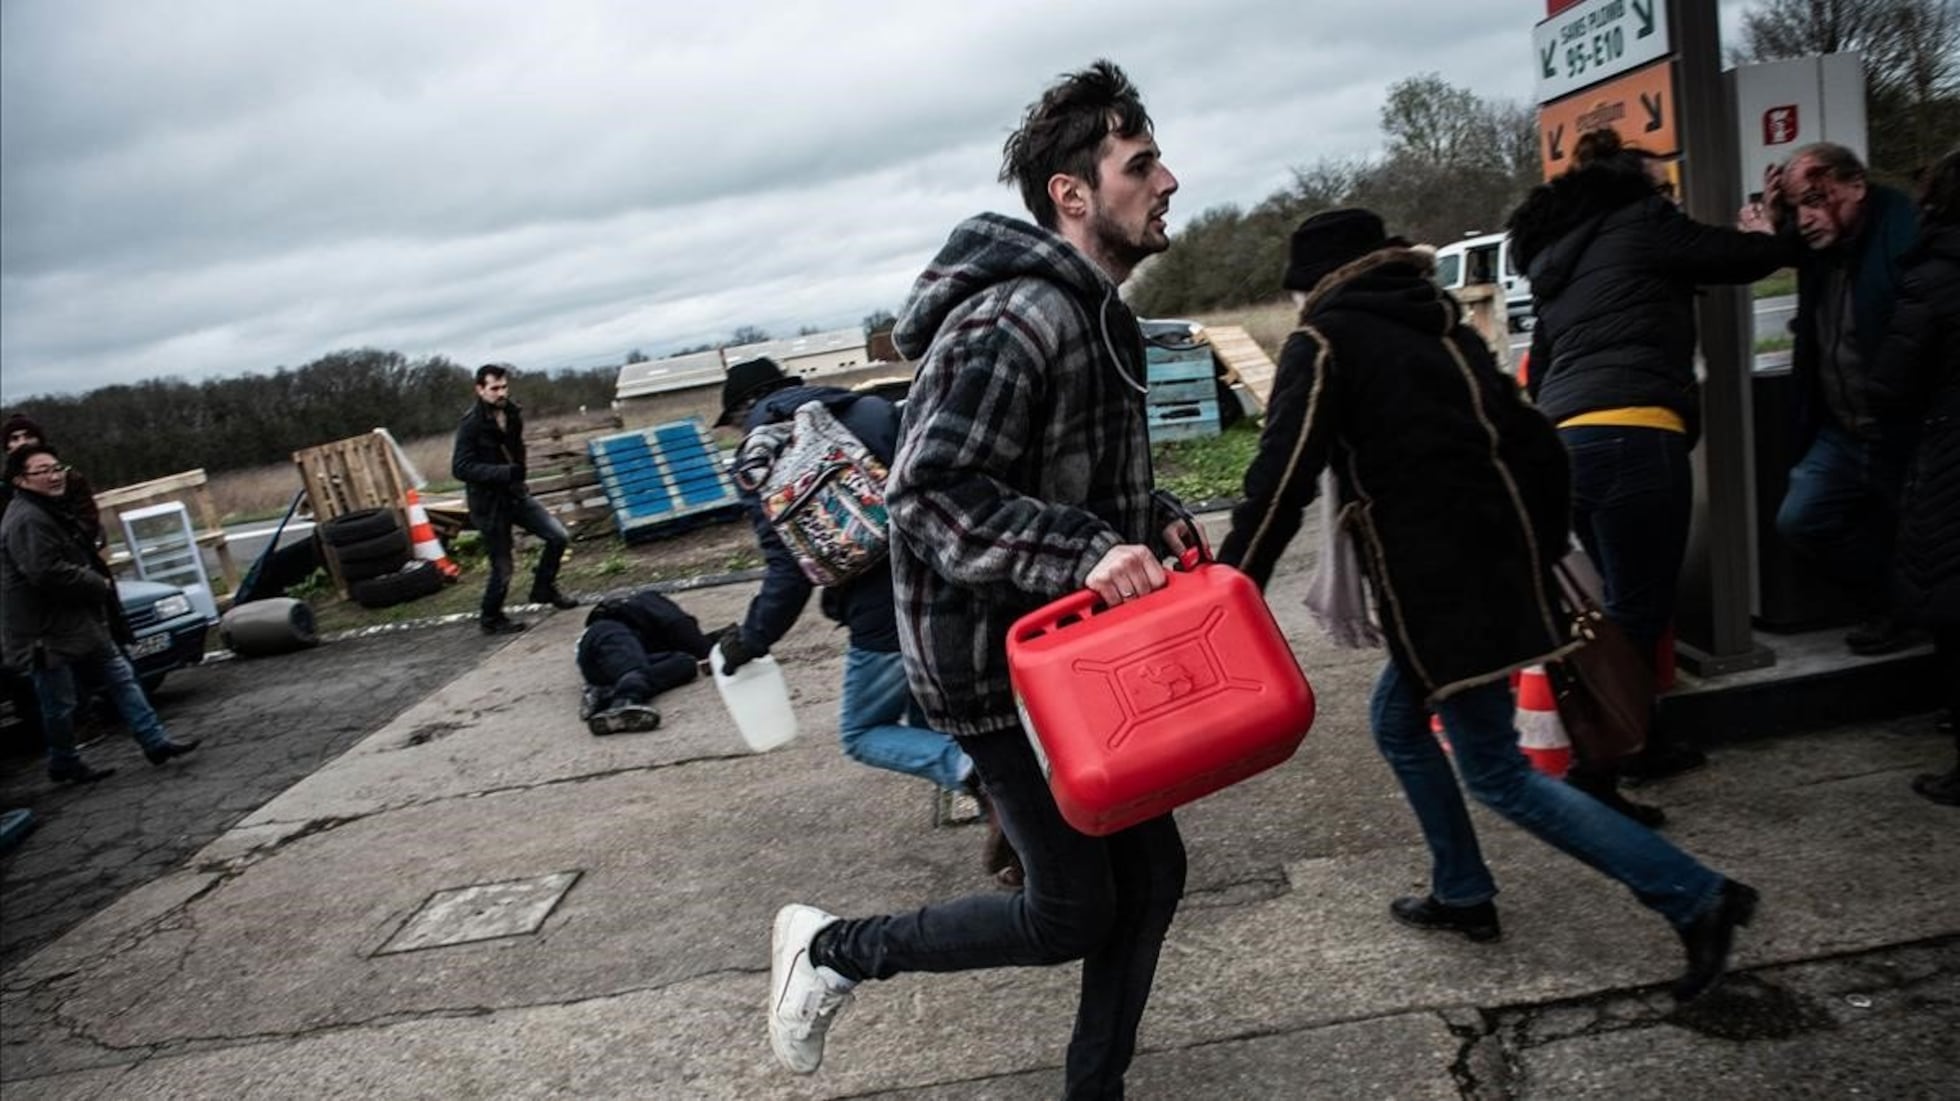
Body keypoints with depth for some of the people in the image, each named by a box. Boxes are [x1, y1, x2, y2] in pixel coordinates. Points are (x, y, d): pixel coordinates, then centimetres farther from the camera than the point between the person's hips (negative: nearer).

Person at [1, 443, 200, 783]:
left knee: (121, 676, 10)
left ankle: (156, 742, 13)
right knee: (60, 704, 4)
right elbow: (47, 573, -29)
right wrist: (99, 584, -17)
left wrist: (99, 582, 6)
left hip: (82, 622, 10)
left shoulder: (53, 512, 13)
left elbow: (82, 560, 24)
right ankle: (64, 765, 21)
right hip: (48, 633, -10)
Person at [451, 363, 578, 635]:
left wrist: (518, 472, 6)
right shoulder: (472, 424, -18)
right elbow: (460, 468, -23)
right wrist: (505, 472, -30)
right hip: (489, 503, -6)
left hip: (515, 493, 6)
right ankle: (490, 619, 23)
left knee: (559, 536, -4)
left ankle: (543, 589, 18)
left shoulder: (513, 414, 2)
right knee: (503, 567, 0)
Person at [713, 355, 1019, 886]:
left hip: (885, 619, -6)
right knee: (929, 721, 25)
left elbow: (789, 570, -7)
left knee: (862, 734, 16)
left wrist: (751, 640, 7)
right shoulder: (876, 410, 14)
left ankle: (978, 775, -11)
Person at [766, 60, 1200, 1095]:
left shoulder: (1096, 316, 12)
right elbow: (927, 497, -28)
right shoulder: (1017, 318, -22)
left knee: (1148, 871, 14)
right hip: (995, 662, -10)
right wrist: (1085, 553, -36)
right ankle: (832, 948, 21)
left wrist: (1149, 520, 5)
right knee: (1070, 911, 3)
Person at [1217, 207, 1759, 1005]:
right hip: (1499, 566, 8)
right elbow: (1534, 444, 14)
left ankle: (1694, 897, 2)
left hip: (1437, 585, -8)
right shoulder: (1444, 329, 15)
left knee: (1498, 773, 3)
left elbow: (1280, 482, -17)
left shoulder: (1324, 343, -6)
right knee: (1396, 720, 22)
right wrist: (1540, 552, 21)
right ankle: (1462, 893, 30)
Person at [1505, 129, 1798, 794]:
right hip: (1631, 438, -8)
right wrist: (1792, 240, 31)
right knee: (1636, 613, -4)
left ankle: (1647, 740, 30)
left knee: (1626, 602, 19)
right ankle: (1591, 778, -6)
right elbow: (1742, 258, 10)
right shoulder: (1638, 223, 6)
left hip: (1564, 443, 8)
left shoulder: (1556, 261, 26)